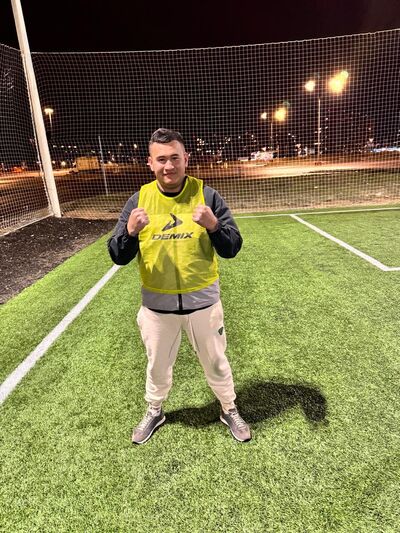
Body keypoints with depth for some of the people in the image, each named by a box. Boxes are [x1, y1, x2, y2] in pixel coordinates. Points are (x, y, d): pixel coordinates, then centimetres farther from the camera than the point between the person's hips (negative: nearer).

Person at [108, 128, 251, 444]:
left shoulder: (206, 195, -9)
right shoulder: (140, 199, -5)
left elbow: (232, 249, -10)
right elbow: (118, 257, -6)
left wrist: (213, 225, -30)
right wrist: (130, 231, -27)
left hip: (202, 301, -1)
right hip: (156, 304, 2)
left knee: (215, 362, 19)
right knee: (158, 365, 23)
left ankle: (229, 409, 47)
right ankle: (154, 412, 51)